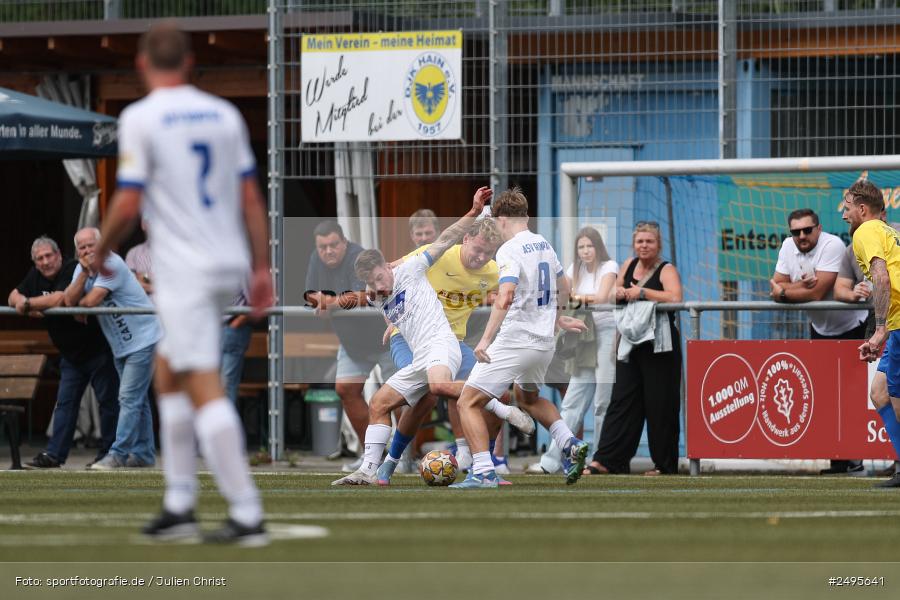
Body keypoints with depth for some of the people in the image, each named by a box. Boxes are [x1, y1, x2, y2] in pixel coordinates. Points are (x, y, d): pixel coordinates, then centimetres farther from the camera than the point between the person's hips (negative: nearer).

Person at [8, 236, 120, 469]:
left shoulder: (72, 270, -22)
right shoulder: (36, 276, 3)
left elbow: (59, 299, -35)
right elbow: (13, 297, 7)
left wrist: (27, 303, -26)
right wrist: (27, 306, -15)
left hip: (98, 347, -7)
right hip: (71, 354, 7)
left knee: (107, 401, 2)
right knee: (65, 403, 3)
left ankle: (108, 452, 11)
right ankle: (54, 454, 0)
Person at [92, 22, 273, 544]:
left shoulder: (141, 118, -9)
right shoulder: (224, 114, 8)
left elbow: (127, 206, -11)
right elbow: (252, 199, 9)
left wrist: (102, 251, 7)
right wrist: (262, 269, 13)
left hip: (183, 272, -7)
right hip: (229, 263, 7)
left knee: (205, 392, -7)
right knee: (169, 375, 20)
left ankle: (247, 515, -12)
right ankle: (179, 505, 17)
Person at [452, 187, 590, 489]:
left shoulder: (510, 251, -14)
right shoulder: (544, 245, 11)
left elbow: (505, 299, -28)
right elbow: (563, 288, 26)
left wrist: (485, 340, -29)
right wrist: (558, 318, 44)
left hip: (515, 340, -8)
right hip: (546, 342, 8)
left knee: (469, 403, -3)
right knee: (528, 398, 33)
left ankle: (484, 473, -14)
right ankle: (570, 444, 16)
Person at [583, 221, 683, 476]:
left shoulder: (666, 270, -5)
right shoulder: (629, 265, 13)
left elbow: (675, 297, -23)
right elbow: (613, 293, 22)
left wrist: (641, 292, -18)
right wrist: (621, 293, -2)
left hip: (659, 347, -6)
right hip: (630, 345, 6)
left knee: (659, 405, -3)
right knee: (622, 400, 2)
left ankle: (664, 465, 4)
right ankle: (605, 461, -2)